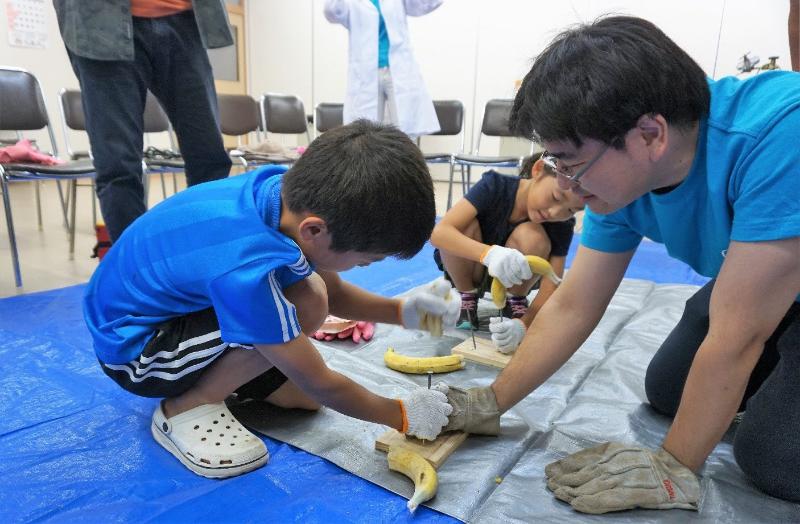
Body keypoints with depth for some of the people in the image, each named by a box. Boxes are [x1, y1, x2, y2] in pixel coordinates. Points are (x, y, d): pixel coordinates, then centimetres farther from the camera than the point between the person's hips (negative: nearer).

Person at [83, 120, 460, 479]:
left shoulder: (293, 190, -18)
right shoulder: (244, 270, -40)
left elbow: (332, 292, 0)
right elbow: (321, 385, -25)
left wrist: (401, 311, -13)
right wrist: (403, 415, -12)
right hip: (132, 347, -7)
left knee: (302, 398, 4)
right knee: (305, 303, -27)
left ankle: (212, 375, 24)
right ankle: (184, 411, -9)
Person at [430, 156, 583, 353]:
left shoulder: (563, 225, -21)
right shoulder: (496, 186, -27)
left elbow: (551, 287, -23)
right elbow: (439, 232, -38)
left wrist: (523, 324, -43)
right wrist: (489, 253, -55)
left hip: (512, 280, 1)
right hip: (470, 269, 0)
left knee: (533, 236, -30)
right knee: (464, 225, -31)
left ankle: (515, 302, -2)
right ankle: (468, 297, -5)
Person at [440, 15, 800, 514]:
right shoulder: (623, 176, -19)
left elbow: (735, 338, -35)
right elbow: (572, 308, -13)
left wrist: (676, 468, -23)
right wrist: (490, 404, -11)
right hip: (750, 283, 6)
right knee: (668, 391, 12)